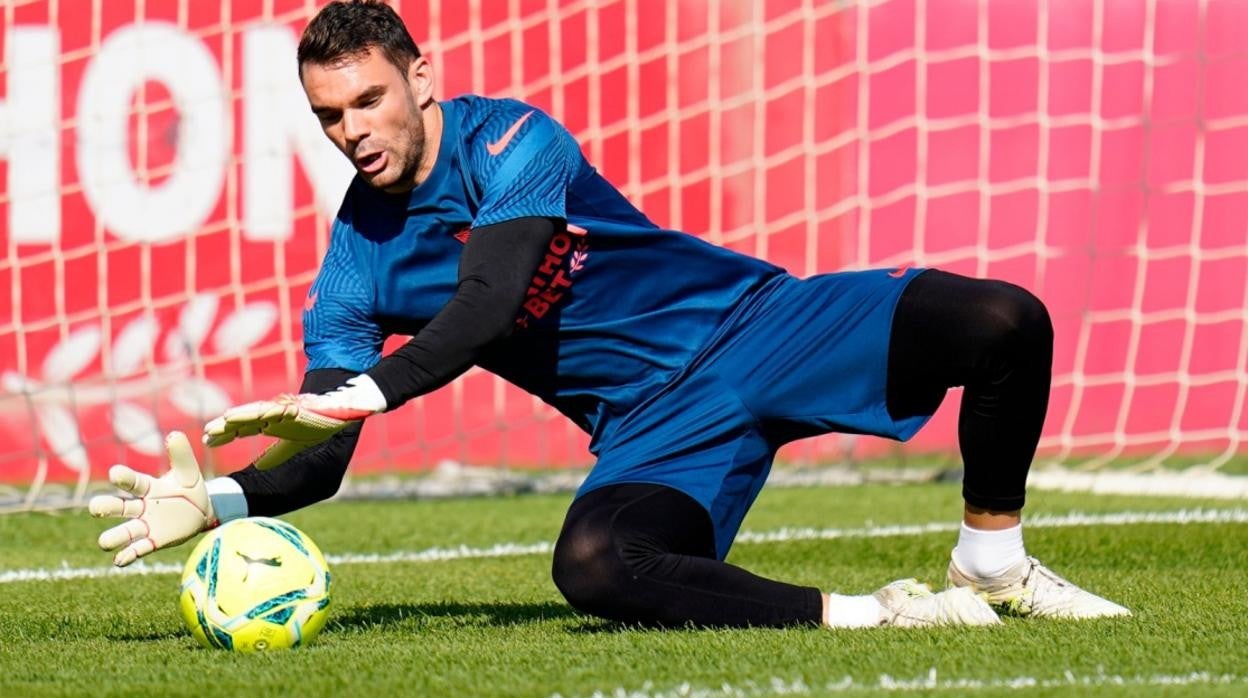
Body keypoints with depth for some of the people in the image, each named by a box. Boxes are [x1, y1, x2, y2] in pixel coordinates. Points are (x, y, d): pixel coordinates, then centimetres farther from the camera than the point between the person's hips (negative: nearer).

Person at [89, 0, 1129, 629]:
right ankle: (864, 615, -21)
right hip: (654, 426, 2)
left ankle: (992, 562, 1)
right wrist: (218, 501, -23)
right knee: (593, 567, -34)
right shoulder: (357, 265, 0)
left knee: (1002, 322, -22)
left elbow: (491, 308, -27)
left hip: (749, 324, -2)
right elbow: (320, 462, -3)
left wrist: (360, 396, -39)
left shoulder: (507, 141, -12)